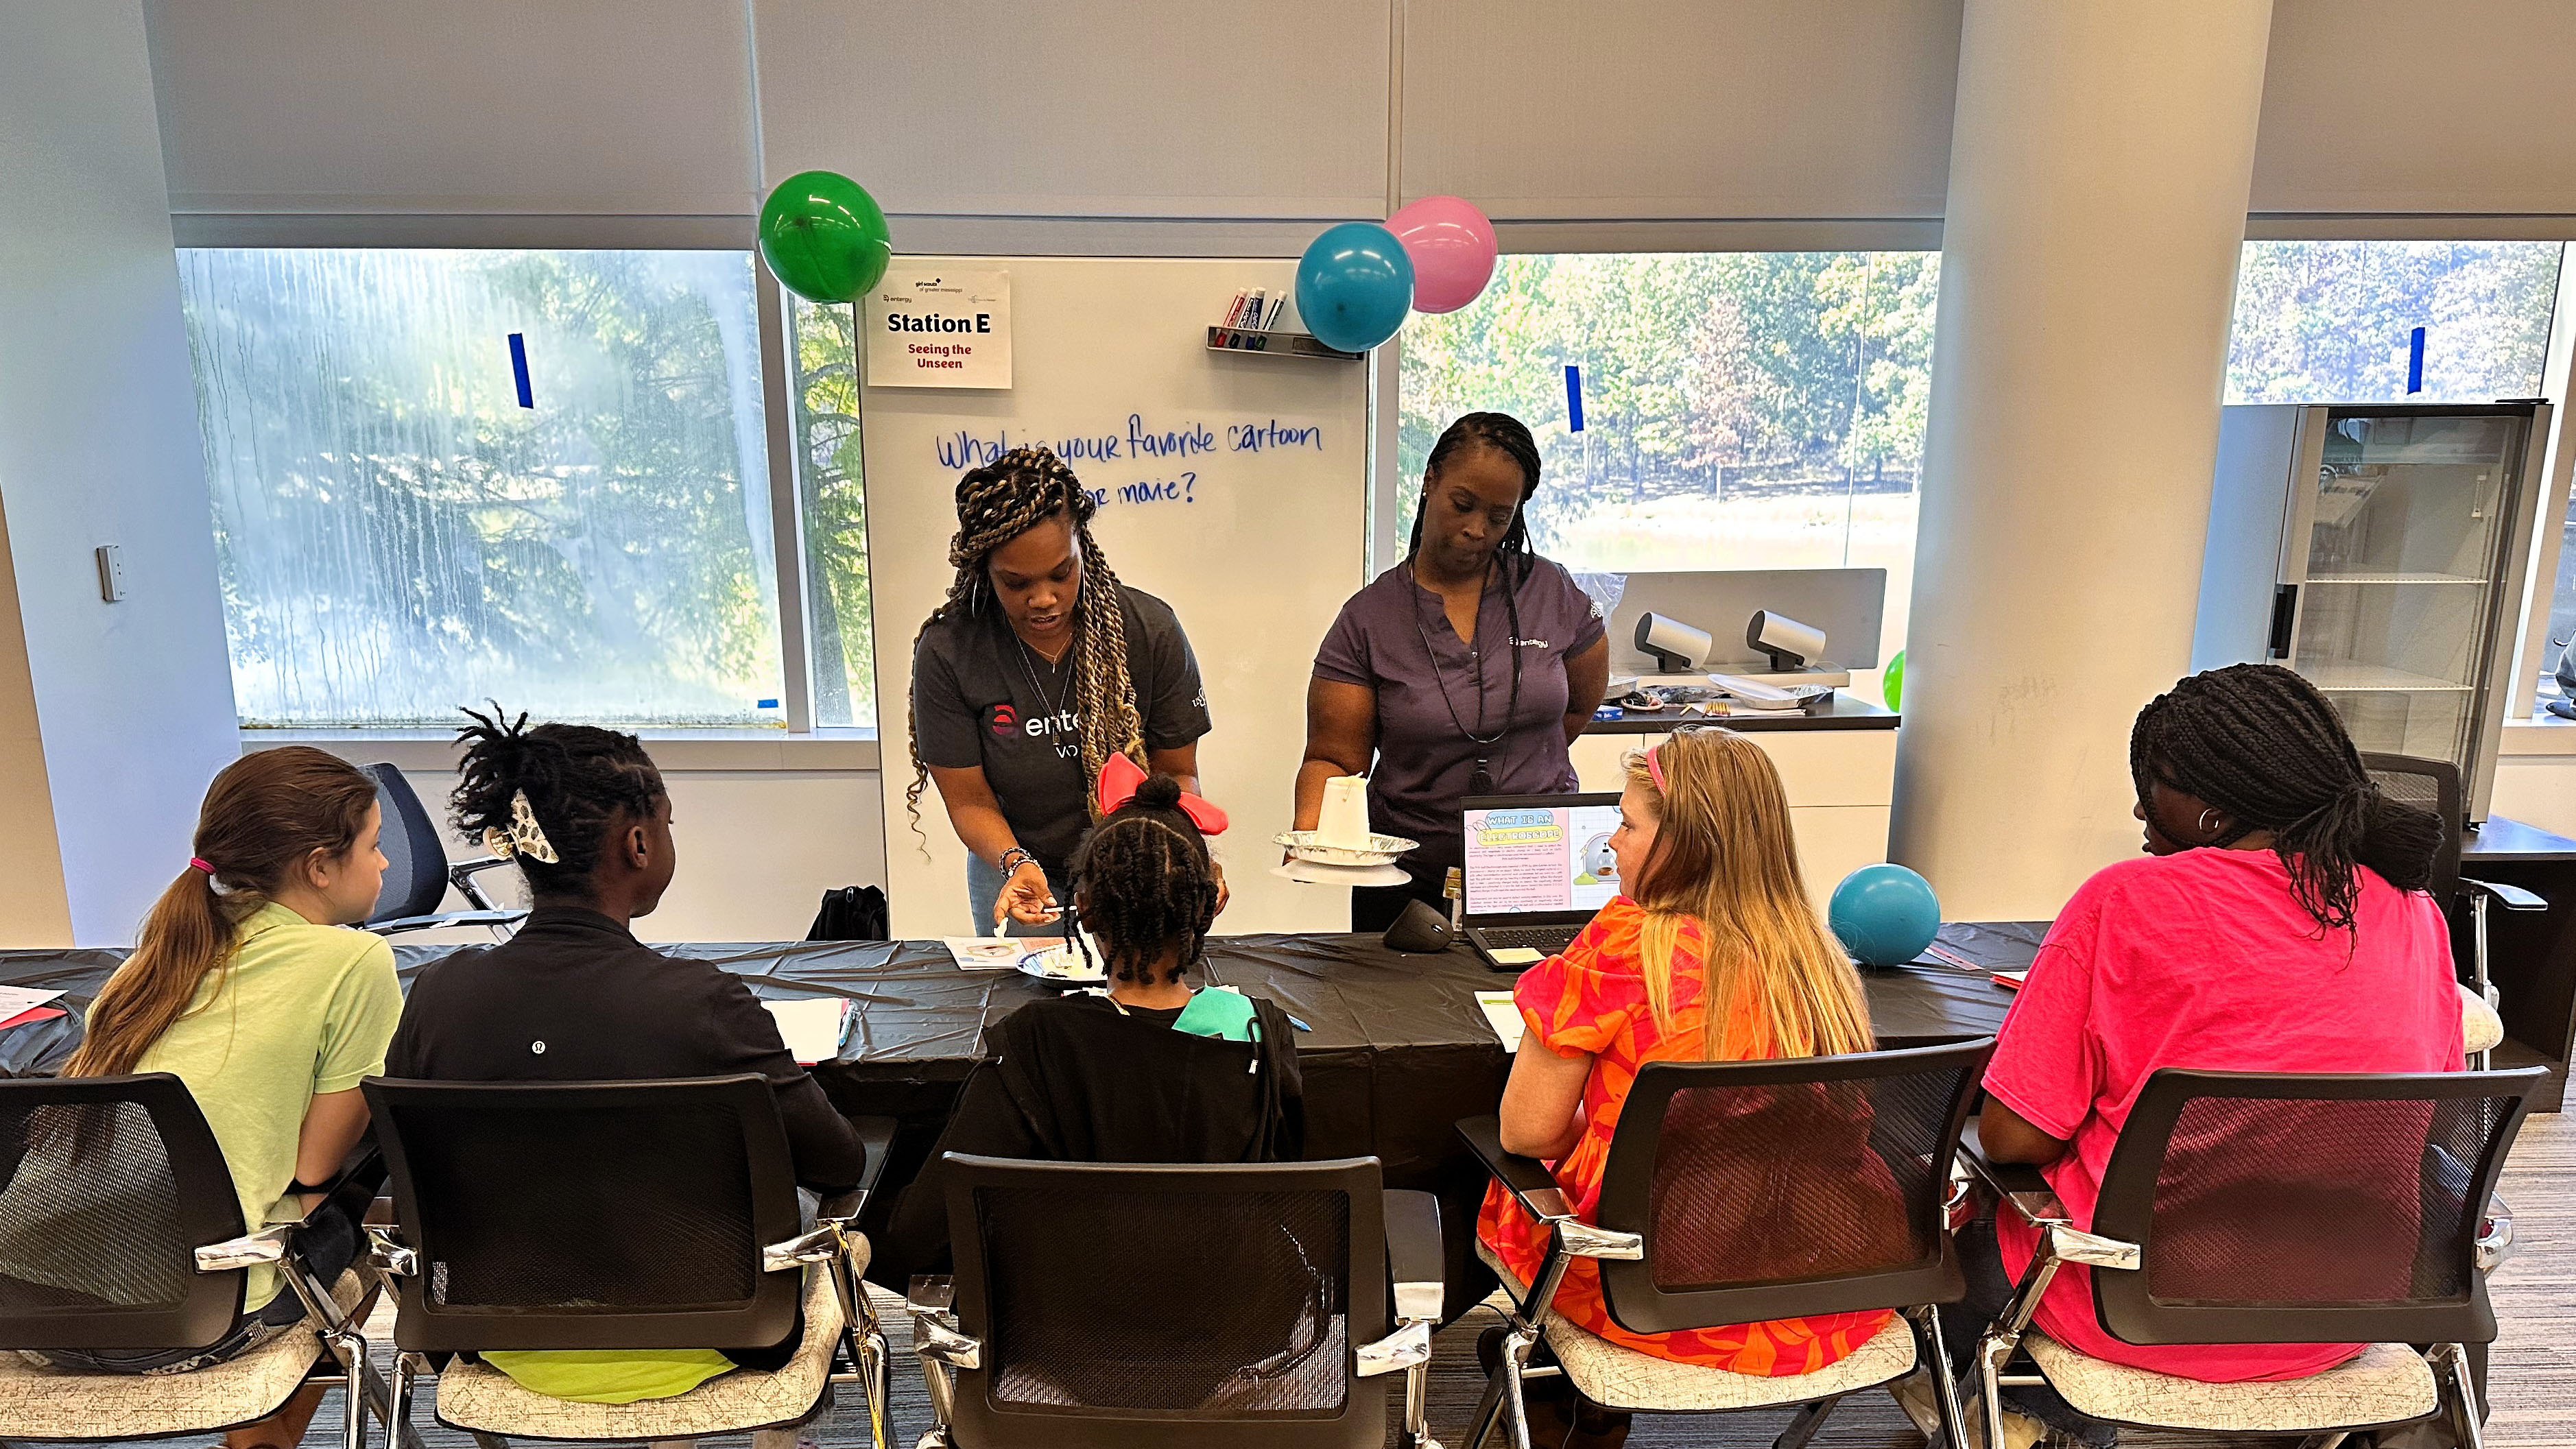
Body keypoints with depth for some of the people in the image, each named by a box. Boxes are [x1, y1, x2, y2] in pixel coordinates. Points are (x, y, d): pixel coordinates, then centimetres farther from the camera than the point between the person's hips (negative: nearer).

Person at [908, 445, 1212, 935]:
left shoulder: (1150, 630, -15)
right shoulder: (945, 653, -17)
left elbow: (1177, 773, -8)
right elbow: (970, 799, -11)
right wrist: (1015, 862, -31)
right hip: (1018, 876, 0)